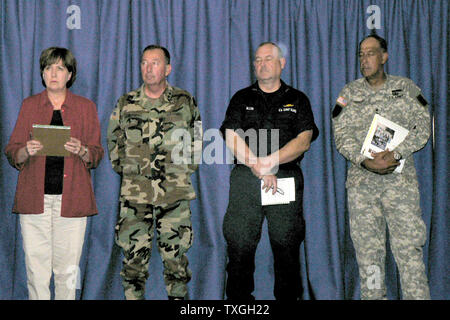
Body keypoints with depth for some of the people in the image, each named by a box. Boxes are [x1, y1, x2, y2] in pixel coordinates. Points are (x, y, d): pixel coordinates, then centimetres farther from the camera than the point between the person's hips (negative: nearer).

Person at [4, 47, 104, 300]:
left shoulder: (86, 107, 9)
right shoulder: (29, 105, 11)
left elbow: (97, 154, 7)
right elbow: (12, 153, 9)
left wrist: (81, 151, -15)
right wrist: (27, 151, -13)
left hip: (72, 198, -1)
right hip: (35, 197, 1)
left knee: (67, 266, -1)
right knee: (36, 263, -1)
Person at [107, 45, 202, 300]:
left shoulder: (185, 102, 5)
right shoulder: (126, 104, 6)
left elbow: (196, 140, 16)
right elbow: (113, 140, 17)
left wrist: (187, 169, 10)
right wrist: (124, 169, 11)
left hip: (175, 193, 0)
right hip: (135, 194, 1)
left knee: (175, 255, 3)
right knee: (134, 254, 3)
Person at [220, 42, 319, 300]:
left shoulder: (297, 100, 13)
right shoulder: (242, 99, 14)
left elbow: (304, 141, 1)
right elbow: (232, 139, 2)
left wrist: (271, 161, -14)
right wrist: (259, 169, -10)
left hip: (287, 180, 0)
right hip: (246, 181, 0)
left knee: (287, 245, 0)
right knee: (239, 245, -3)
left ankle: (288, 296, 14)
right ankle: (239, 299, 9)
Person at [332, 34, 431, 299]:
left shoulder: (406, 88, 9)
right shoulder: (349, 93, 10)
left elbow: (422, 128, 1)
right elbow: (342, 135, 2)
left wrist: (395, 154, -15)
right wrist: (366, 161, -15)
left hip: (400, 180, -1)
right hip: (361, 181, 2)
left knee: (409, 245, -6)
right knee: (367, 247, 4)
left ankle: (417, 296, 1)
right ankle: (373, 296, 14)